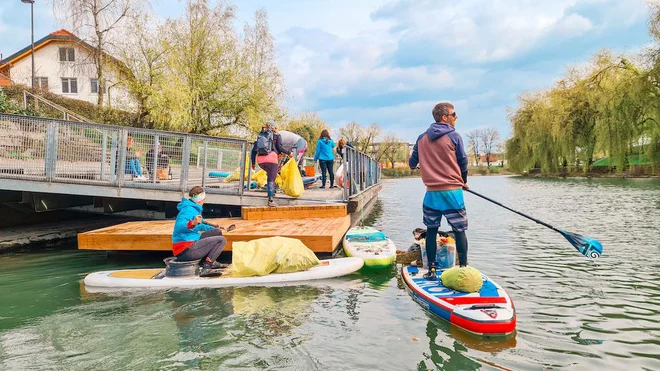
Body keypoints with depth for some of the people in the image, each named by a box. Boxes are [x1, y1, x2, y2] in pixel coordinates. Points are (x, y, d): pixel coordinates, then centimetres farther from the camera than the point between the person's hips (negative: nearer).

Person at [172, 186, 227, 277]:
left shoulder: (193, 208, 14)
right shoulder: (189, 209, -16)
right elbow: (179, 226, -34)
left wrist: (211, 228, 42)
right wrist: (192, 223, -51)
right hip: (185, 250, -10)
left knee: (217, 232, 17)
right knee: (222, 240, -13)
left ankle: (211, 262, 15)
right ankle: (206, 267, -20)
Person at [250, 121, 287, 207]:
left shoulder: (260, 136, 23)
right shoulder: (276, 135, 11)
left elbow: (254, 150, 18)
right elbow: (279, 147, -4)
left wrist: (253, 163, 23)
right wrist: (288, 153, 9)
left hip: (260, 160, 5)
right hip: (271, 158, -5)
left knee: (269, 173, 30)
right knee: (272, 179, 1)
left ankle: (270, 192, 23)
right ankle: (270, 200, -6)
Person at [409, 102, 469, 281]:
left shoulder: (422, 138, 7)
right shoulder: (453, 136, -5)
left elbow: (412, 164, 12)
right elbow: (463, 163, 1)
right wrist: (464, 181, 20)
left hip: (431, 192, 4)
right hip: (452, 192, -3)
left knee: (431, 230, 11)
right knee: (459, 231, 5)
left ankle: (431, 270, 13)